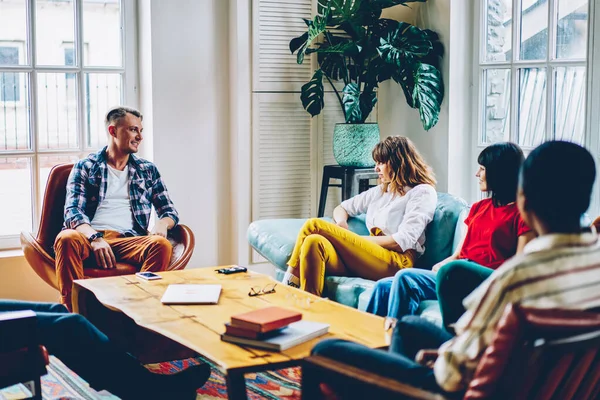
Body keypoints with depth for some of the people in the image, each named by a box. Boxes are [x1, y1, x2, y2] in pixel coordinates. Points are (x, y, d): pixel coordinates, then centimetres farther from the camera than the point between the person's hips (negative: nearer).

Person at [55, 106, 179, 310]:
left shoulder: (148, 170, 22)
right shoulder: (85, 167, 14)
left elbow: (170, 211, 21)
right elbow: (72, 211, 1)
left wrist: (162, 223, -6)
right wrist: (95, 238, -20)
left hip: (128, 241, 2)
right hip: (89, 237, -2)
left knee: (161, 244, -30)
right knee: (67, 238, -36)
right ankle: (71, 312, -37)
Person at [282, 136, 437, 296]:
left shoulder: (423, 193, 3)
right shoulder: (379, 191, 26)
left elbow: (402, 242, -8)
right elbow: (342, 208, 30)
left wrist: (354, 240, -5)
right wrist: (341, 223, 4)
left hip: (397, 261, -7)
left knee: (314, 226, -16)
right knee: (314, 242, -23)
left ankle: (291, 280, -8)